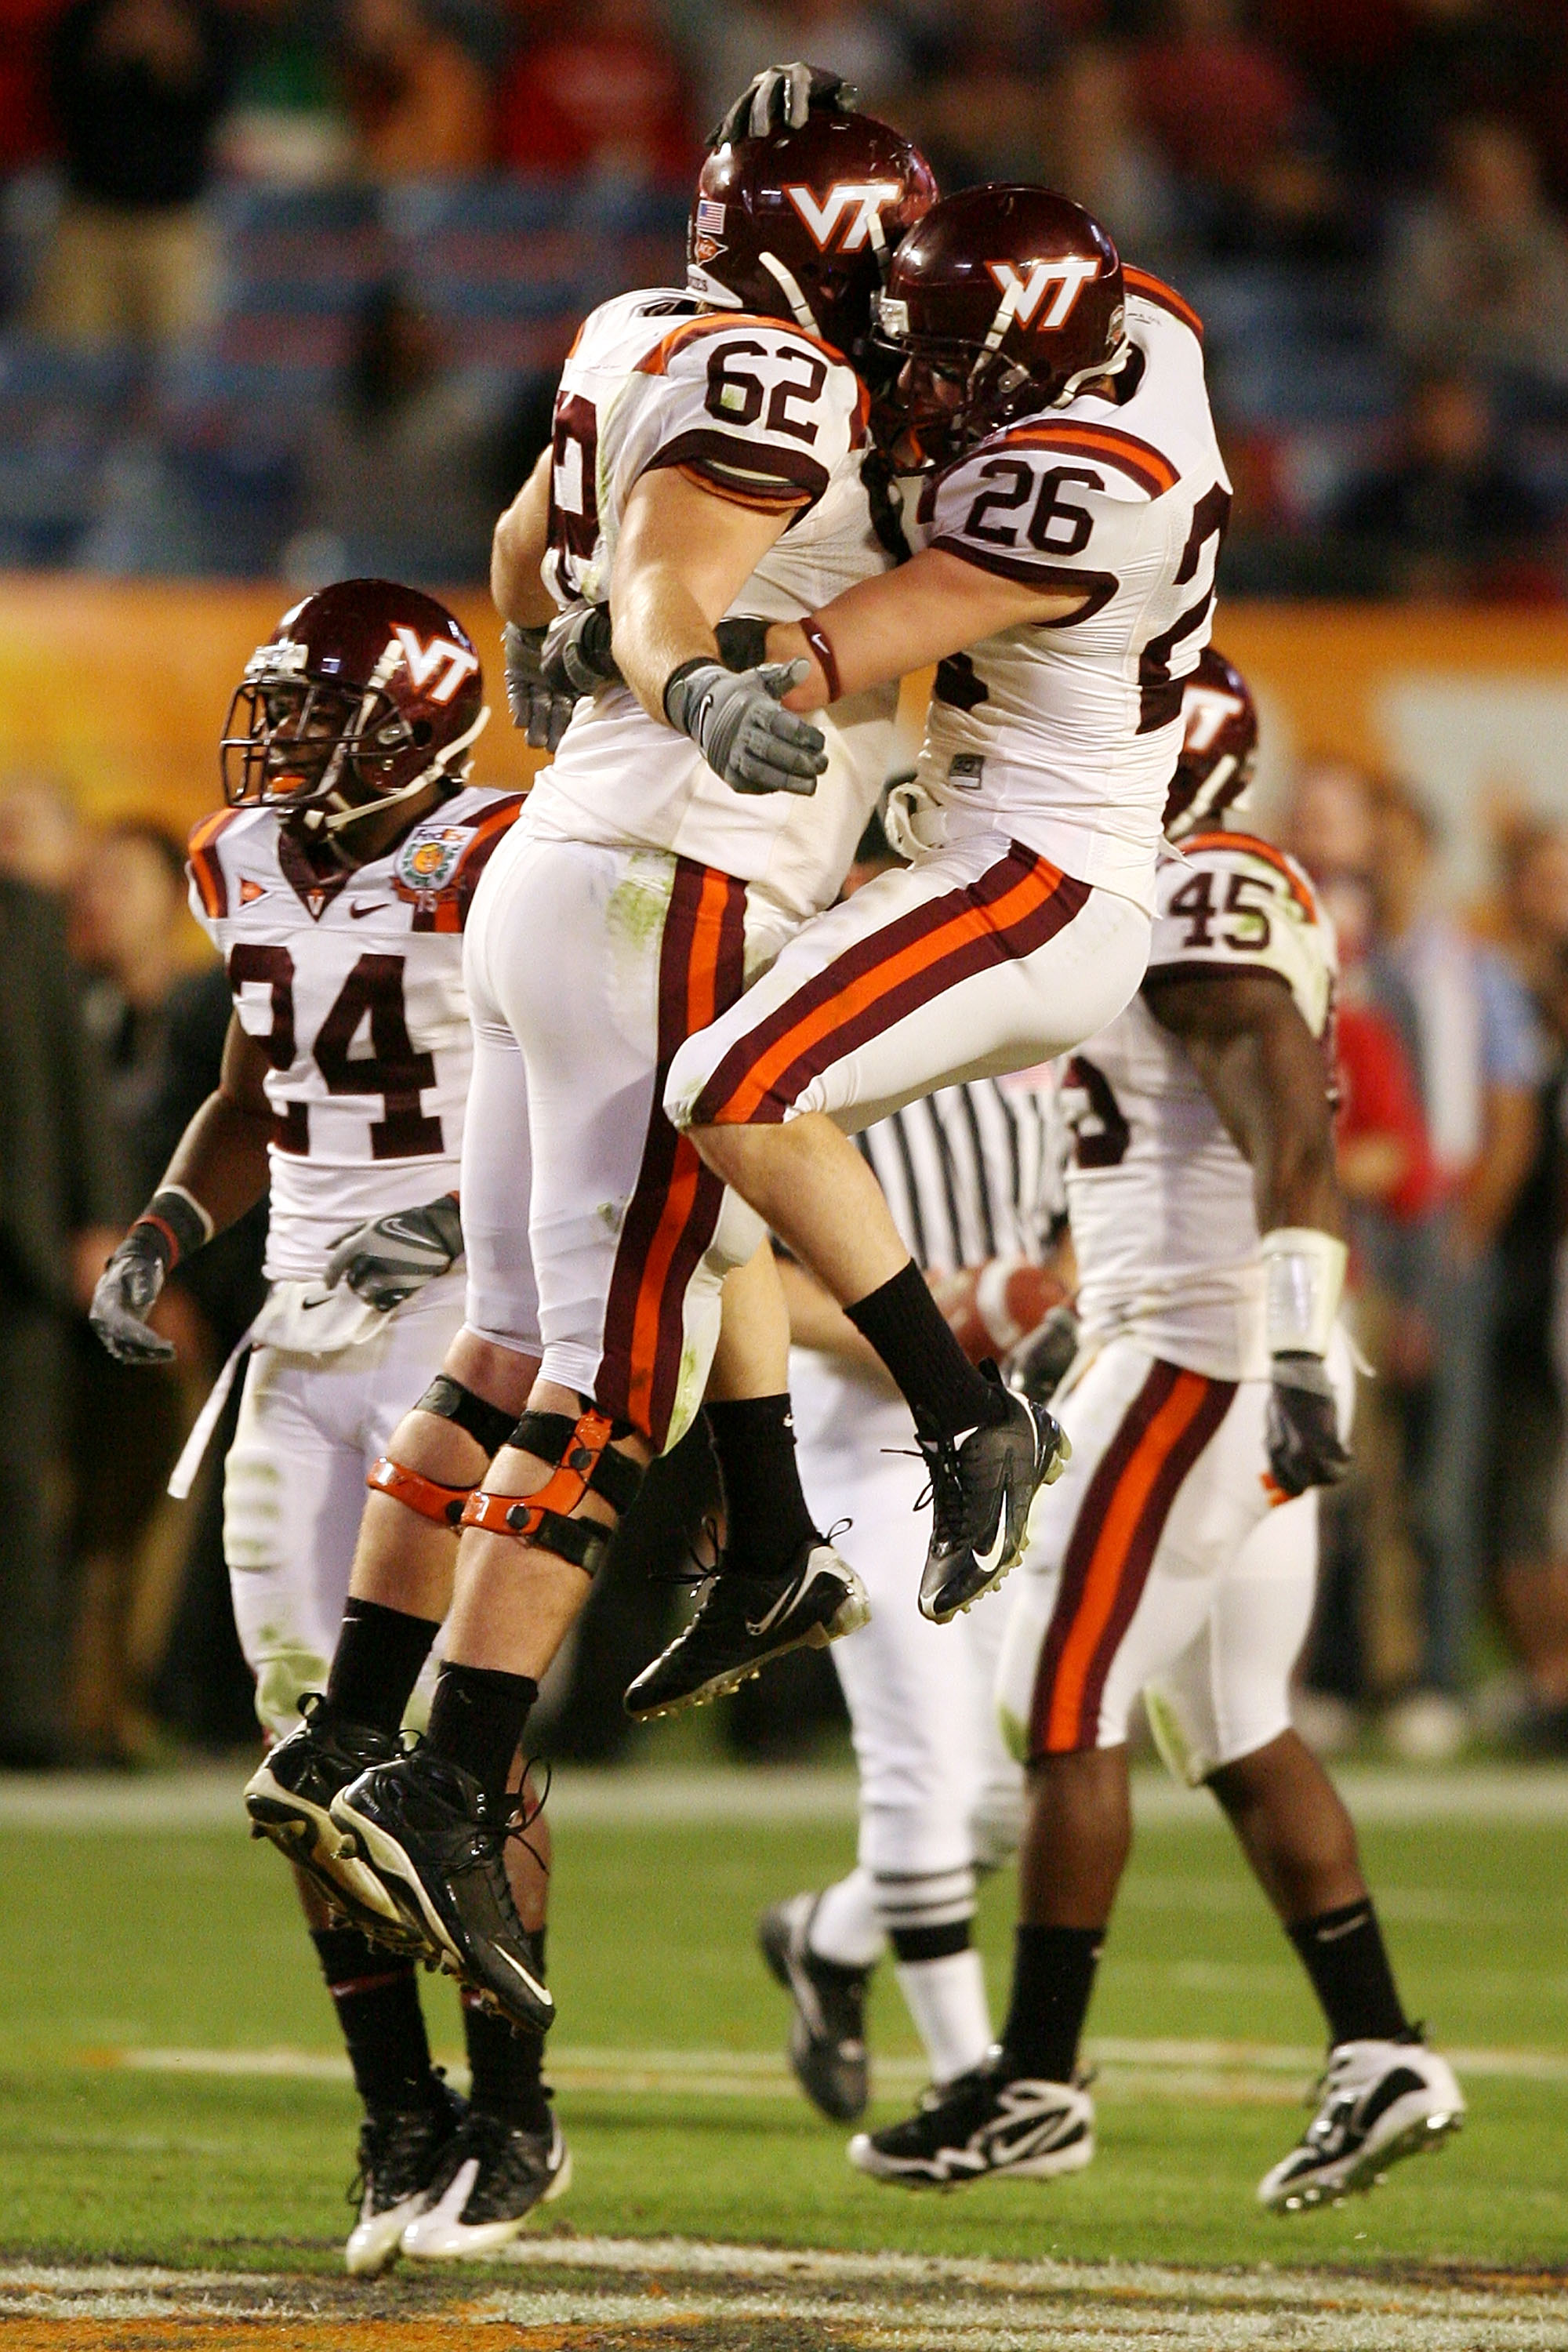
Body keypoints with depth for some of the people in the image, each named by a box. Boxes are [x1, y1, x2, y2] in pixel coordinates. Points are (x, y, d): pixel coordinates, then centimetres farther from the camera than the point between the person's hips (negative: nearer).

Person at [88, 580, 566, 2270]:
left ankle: (512, 2117, 0)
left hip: (471, 1329, -7)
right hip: (305, 1343, 7)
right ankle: (399, 2119, 11)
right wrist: (163, 1232, 7)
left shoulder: (496, 877, -15)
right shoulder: (251, 871, 8)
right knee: (310, 1732, 3)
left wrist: (464, 1215, -29)